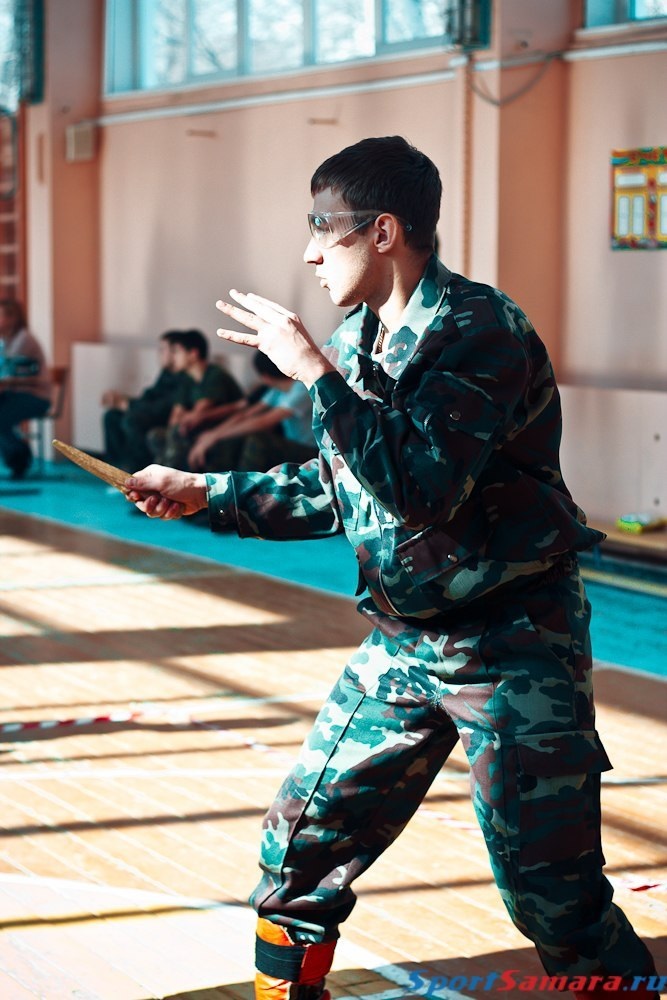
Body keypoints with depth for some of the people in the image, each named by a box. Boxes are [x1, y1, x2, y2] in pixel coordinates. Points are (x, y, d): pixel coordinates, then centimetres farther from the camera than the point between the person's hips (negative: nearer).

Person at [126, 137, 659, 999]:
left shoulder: (479, 329, -17)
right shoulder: (356, 341, 7)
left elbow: (421, 487, -29)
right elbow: (336, 492, 19)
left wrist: (315, 372, -24)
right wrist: (202, 493, 15)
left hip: (511, 648, -8)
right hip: (404, 644, 8)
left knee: (554, 900, -4)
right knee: (300, 846, 9)